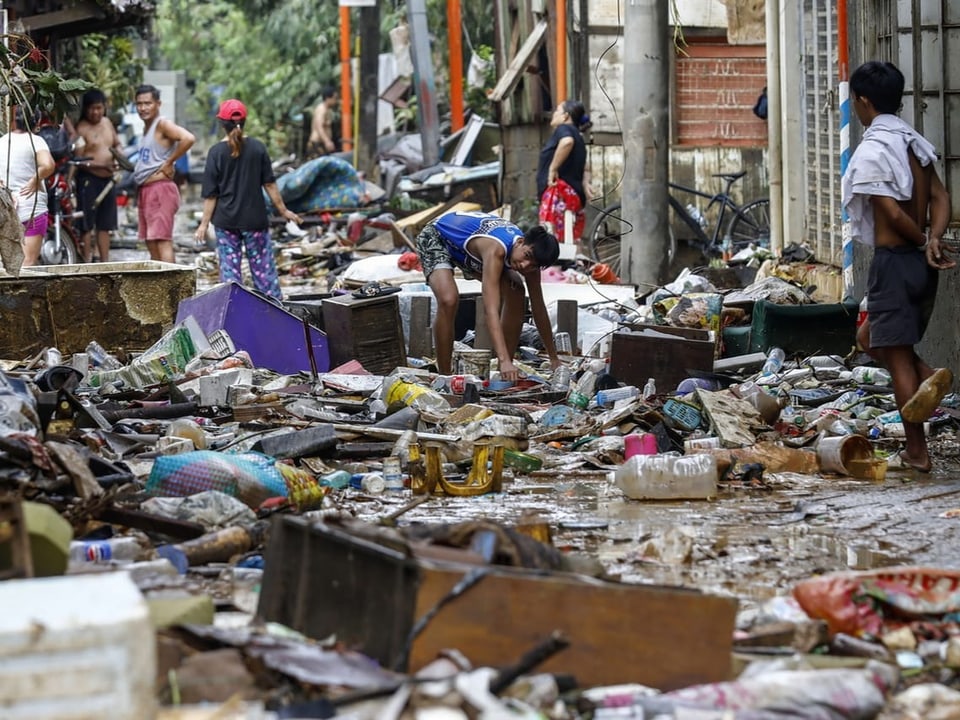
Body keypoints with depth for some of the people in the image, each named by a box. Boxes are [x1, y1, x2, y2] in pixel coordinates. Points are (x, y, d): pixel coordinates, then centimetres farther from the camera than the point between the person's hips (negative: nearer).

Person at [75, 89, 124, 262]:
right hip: (88, 179, -7)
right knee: (87, 225, -5)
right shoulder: (81, 129, -11)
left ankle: (105, 262, 20)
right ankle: (87, 263, -2)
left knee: (105, 225, 13)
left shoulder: (107, 123, 12)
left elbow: (117, 144, 25)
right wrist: (102, 165, -24)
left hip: (107, 179, 7)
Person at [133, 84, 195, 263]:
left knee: (162, 241, -14)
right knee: (151, 244, 11)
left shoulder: (163, 124, -10)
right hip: (144, 191, 10)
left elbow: (188, 138, -26)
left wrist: (169, 163, -18)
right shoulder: (147, 127, 19)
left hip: (160, 189, -10)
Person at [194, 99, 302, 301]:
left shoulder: (216, 152, -7)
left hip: (226, 220, -1)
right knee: (263, 266, 7)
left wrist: (204, 223, 1)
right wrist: (283, 210, 8)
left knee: (229, 268, 5)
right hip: (255, 219, 1)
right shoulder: (257, 148, -4)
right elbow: (269, 184, -1)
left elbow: (211, 194, -6)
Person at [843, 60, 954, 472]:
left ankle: (917, 452, 3)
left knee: (897, 355, 1)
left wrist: (924, 242, -5)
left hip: (893, 261, -8)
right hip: (922, 266, 8)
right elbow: (940, 198, 3)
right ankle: (928, 376, -3)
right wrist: (933, 241, -10)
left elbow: (893, 213, -20)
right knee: (871, 338, 22)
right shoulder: (916, 143, 10)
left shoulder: (870, 152, -15)